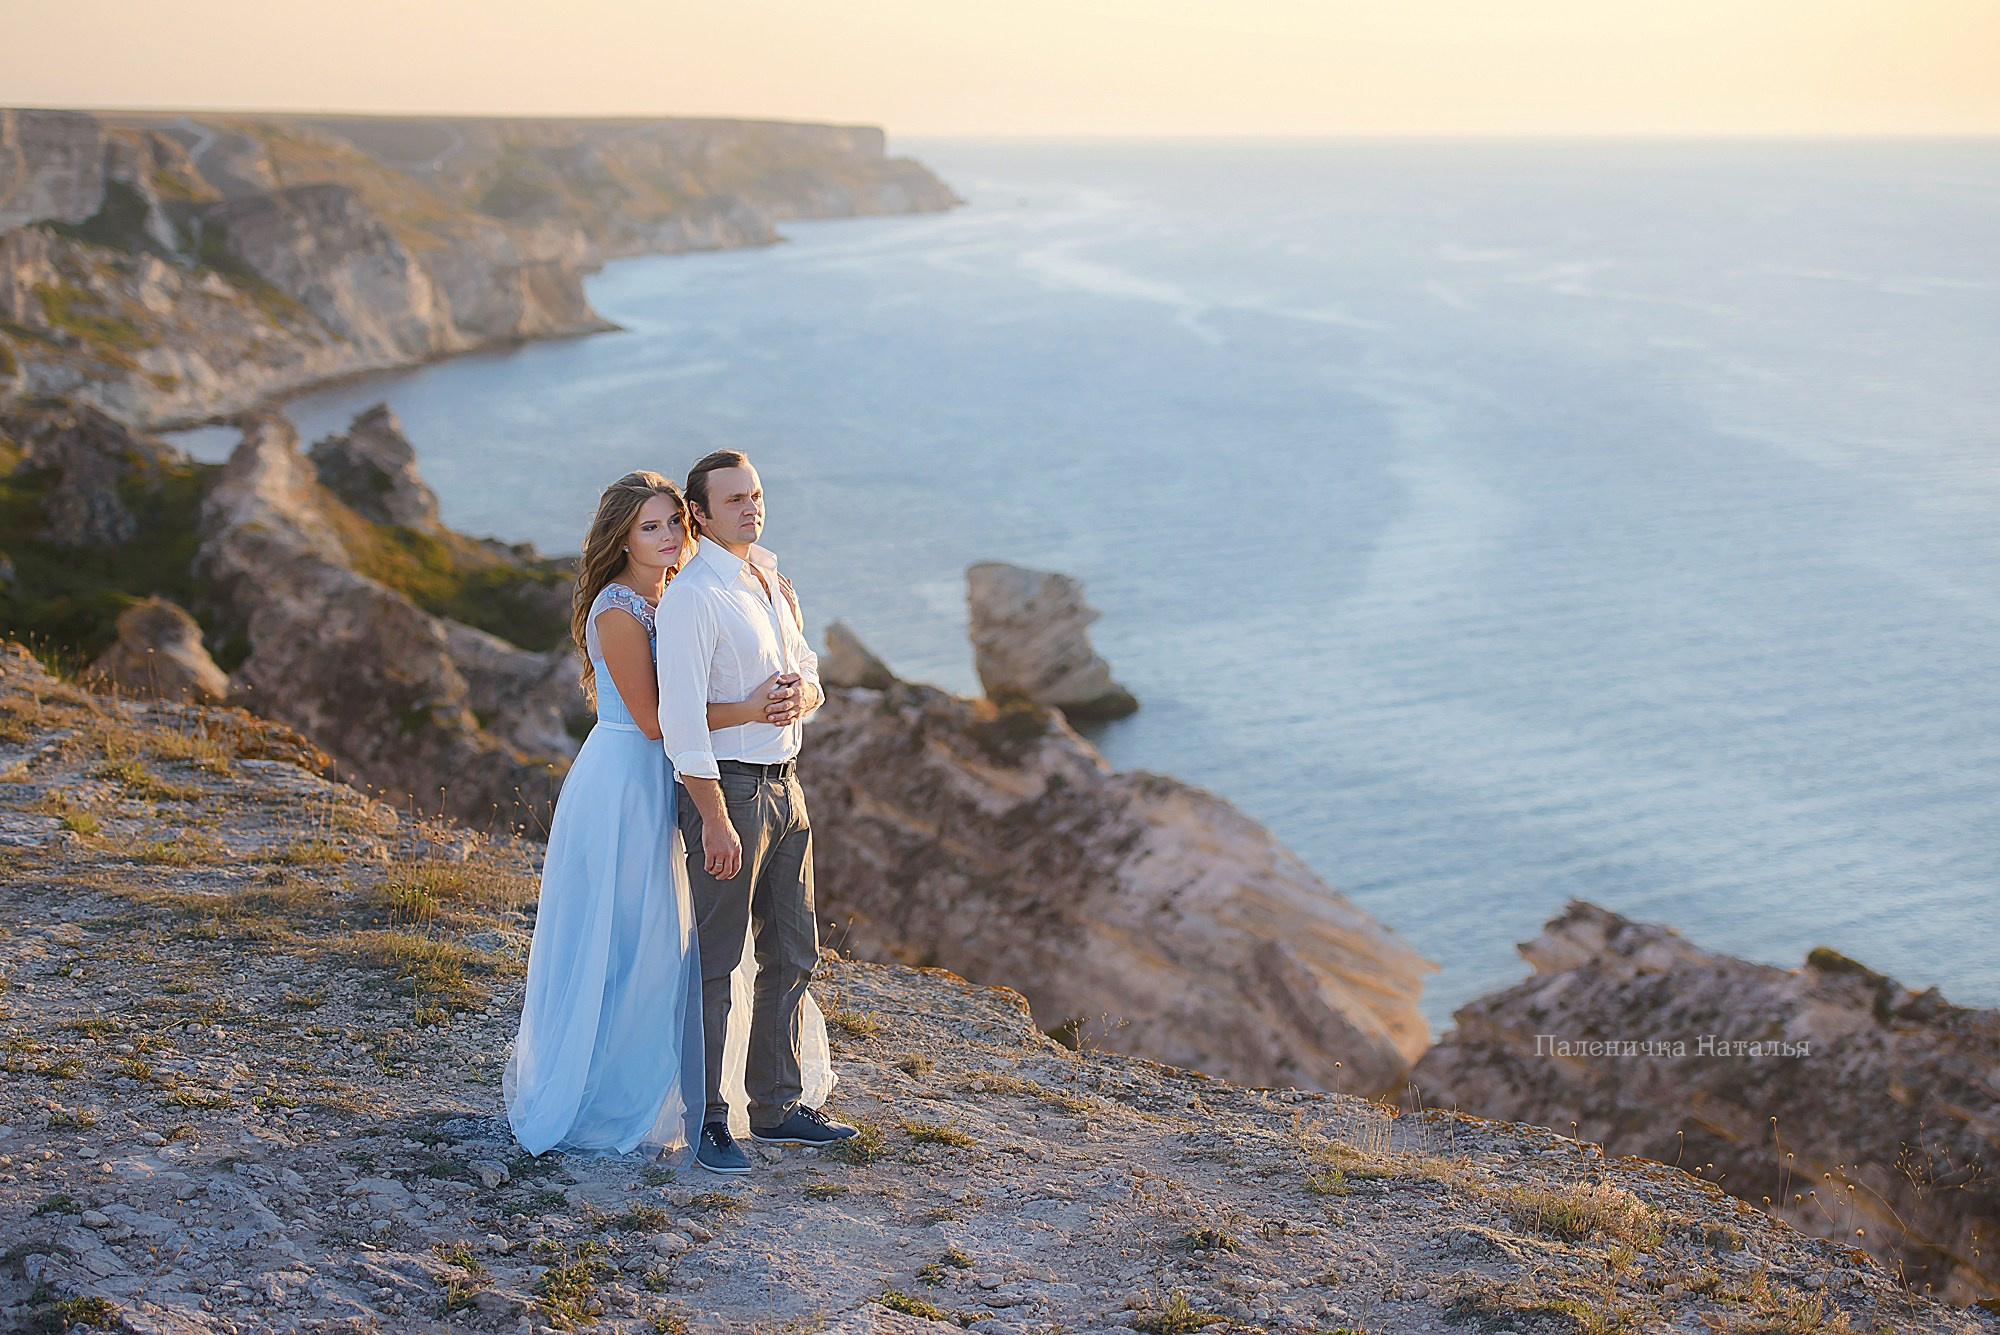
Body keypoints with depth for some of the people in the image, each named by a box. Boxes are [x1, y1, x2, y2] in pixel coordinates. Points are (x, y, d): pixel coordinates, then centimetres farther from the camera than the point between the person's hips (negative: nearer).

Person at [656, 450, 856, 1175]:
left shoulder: (772, 580, 13)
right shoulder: (691, 595, -14)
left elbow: (810, 674, 19)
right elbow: (681, 715, -19)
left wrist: (801, 692, -6)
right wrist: (714, 819, -22)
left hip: (784, 783, 9)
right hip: (726, 786, -9)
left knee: (792, 951, 15)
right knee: (717, 958, -2)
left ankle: (780, 1104, 28)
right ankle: (706, 1121, 7)